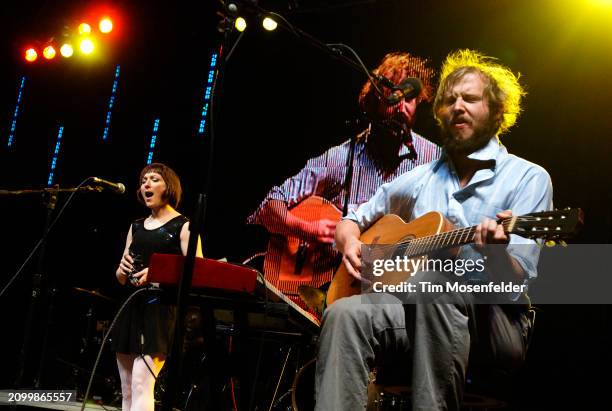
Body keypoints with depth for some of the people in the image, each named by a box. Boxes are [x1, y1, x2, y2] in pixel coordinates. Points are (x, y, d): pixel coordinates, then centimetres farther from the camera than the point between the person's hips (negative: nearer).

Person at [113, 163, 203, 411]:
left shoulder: (184, 226, -1)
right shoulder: (136, 227, 17)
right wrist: (122, 270, -3)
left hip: (161, 309, -7)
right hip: (130, 307, 7)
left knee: (141, 384, -16)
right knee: (127, 390, 8)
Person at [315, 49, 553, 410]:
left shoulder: (528, 178, 2)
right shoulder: (421, 178, 16)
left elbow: (517, 280, -8)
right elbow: (353, 221, 24)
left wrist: (495, 252, -30)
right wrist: (350, 242, 1)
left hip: (493, 319, -3)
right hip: (416, 311, 4)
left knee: (434, 287, -37)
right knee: (345, 315, -27)